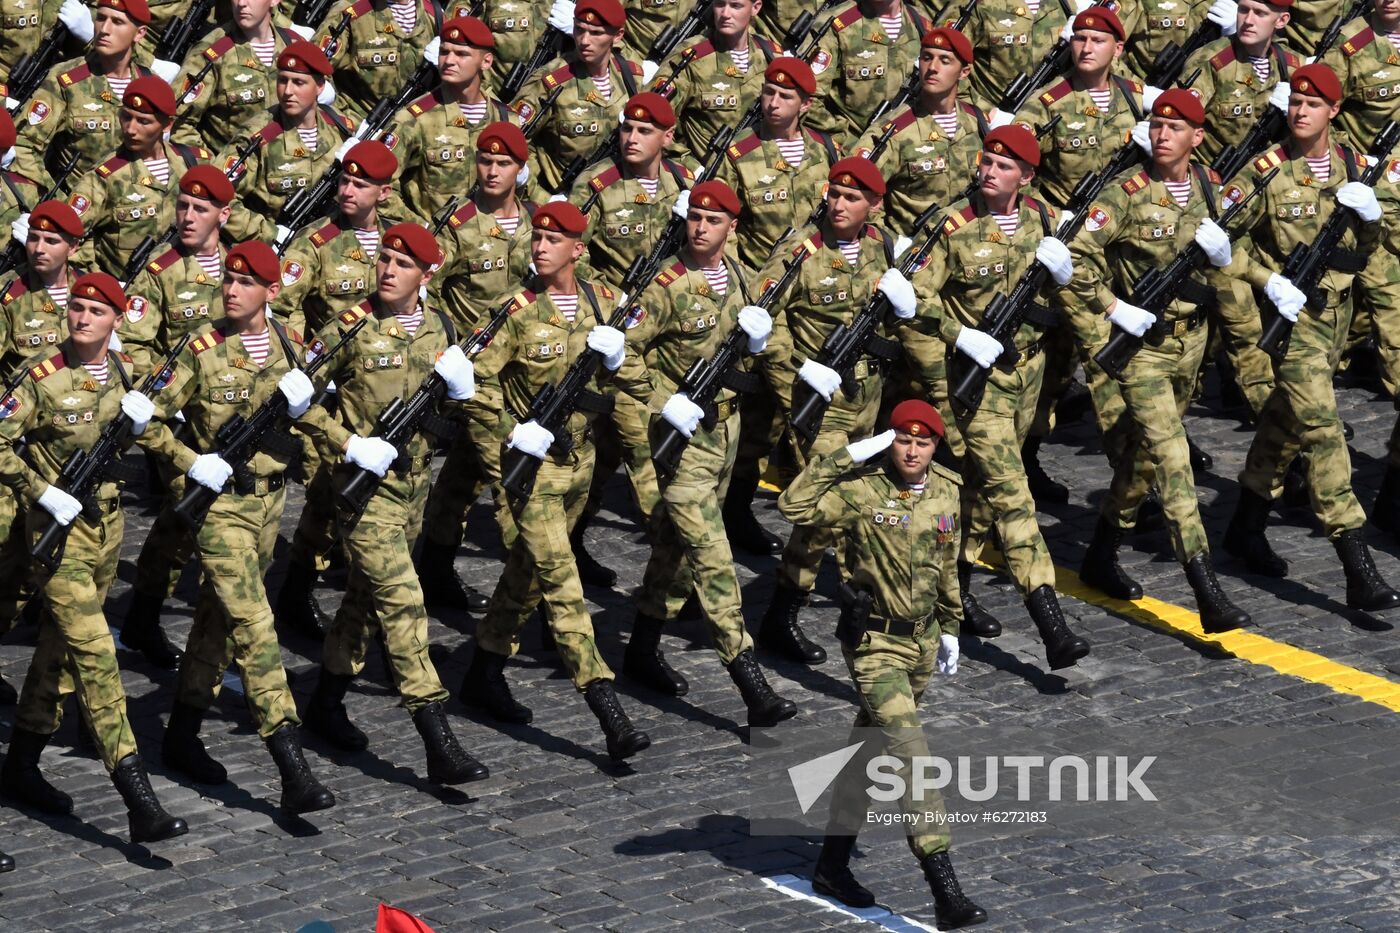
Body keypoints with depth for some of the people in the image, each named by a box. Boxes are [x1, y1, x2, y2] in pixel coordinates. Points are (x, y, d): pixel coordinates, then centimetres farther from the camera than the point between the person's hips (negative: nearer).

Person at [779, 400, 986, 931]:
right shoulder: (863, 491, -16)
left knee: (871, 750, 18)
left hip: (922, 640, 7)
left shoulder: (946, 493, 2)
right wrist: (845, 457, -29)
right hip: (875, 643, -7)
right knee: (911, 758, -15)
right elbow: (795, 507, -30)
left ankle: (832, 864, 33)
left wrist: (950, 629, 19)